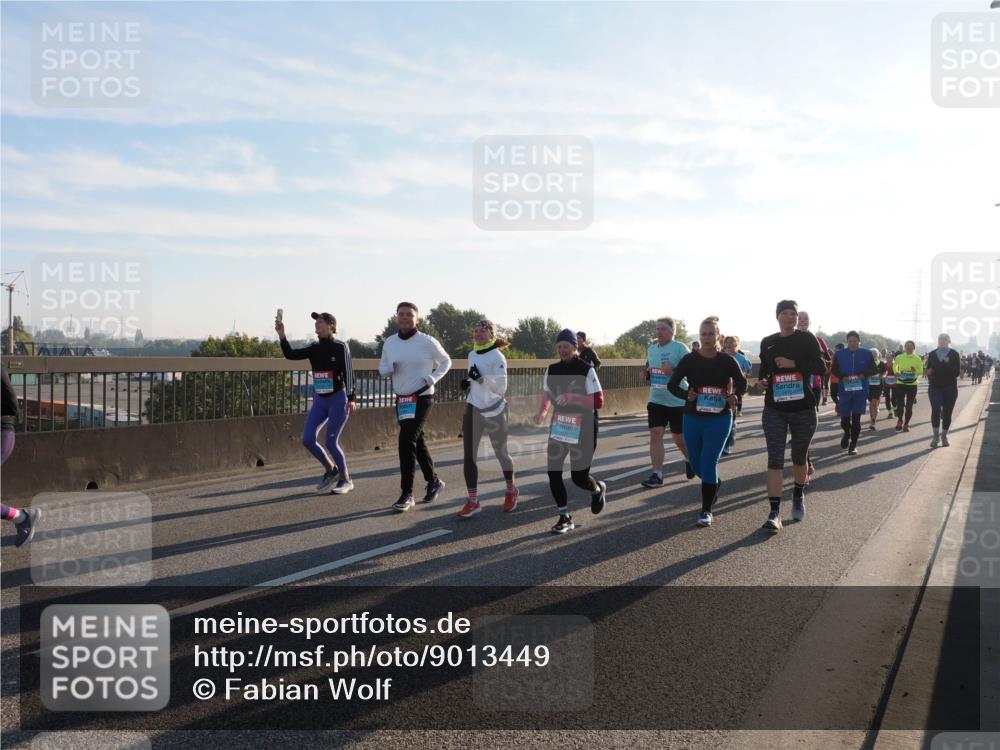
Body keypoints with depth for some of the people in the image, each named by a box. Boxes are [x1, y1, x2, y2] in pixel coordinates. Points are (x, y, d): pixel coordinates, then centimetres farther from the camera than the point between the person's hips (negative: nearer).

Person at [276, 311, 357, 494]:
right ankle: (330, 470, 21)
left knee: (331, 442, -7)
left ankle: (346, 480, 12)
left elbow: (348, 373, -12)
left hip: (338, 399, -6)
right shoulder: (314, 348, 6)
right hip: (319, 400, 6)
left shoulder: (340, 346, -9)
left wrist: (351, 399, -18)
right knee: (308, 440, -1)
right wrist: (281, 335, -14)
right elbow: (290, 355, -2)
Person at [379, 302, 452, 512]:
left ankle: (407, 494, -8)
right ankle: (434, 482, 33)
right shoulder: (390, 342, 4)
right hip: (401, 399, 6)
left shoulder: (427, 341, -9)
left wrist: (431, 378, -12)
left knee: (406, 441, -16)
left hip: (422, 398, -6)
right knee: (417, 442, 15)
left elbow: (446, 362, 3)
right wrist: (390, 368, -13)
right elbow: (382, 370, 10)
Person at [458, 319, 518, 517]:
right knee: (469, 456, -4)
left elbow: (501, 389, -17)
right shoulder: (472, 355, 7)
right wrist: (467, 381, 2)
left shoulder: (497, 357, -13)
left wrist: (481, 378, -28)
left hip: (494, 412, -5)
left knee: (501, 453, 10)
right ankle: (473, 501, 0)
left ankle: (511, 491, 35)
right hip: (473, 410, 5)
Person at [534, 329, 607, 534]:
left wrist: (572, 397, -28)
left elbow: (598, 401, -16)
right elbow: (545, 393, 18)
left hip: (582, 428, -5)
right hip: (558, 425, 5)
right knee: (553, 471, -4)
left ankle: (598, 489, 36)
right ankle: (565, 517, 11)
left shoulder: (586, 370, -12)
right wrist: (542, 412, -1)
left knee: (579, 476, -1)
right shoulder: (552, 370, 4)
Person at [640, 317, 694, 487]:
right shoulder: (651, 348, 9)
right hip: (656, 400, 5)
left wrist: (672, 371, -28)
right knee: (655, 434, -7)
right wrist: (646, 373, -1)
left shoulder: (679, 348, -10)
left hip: (678, 401, -4)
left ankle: (689, 459, 40)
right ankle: (657, 475, -4)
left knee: (678, 437, 9)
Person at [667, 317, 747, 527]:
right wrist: (686, 394, -19)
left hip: (719, 418, -3)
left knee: (708, 462, -11)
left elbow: (742, 383, 10)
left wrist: (734, 396, -11)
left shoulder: (727, 360, -4)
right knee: (696, 463, 14)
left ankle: (706, 510, -1)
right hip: (692, 418, 3)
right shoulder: (689, 359, -3)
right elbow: (672, 385, 0)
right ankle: (714, 484, 47)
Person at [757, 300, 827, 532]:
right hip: (775, 410, 1)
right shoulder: (767, 343, 7)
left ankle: (798, 497, 39)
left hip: (804, 408, -1)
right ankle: (774, 512, -11)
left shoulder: (806, 339, -1)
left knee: (800, 457, 14)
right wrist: (761, 380, -1)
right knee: (774, 459, -9)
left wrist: (793, 363, -19)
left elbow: (821, 366, -9)